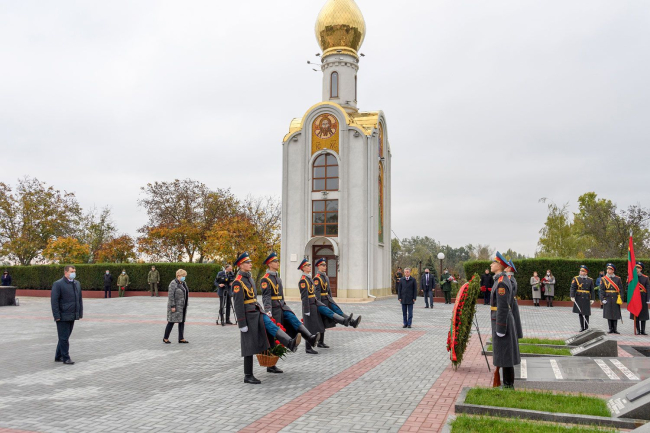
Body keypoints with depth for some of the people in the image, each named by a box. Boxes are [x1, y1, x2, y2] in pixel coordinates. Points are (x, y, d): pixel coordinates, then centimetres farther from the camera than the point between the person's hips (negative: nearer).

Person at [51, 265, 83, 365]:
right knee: (64, 338, 0)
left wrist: (80, 313, 11)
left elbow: (79, 299, 17)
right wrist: (57, 316, -15)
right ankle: (65, 358, 8)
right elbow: (54, 301, -11)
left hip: (72, 316, 7)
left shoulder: (77, 284, 13)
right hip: (63, 316, -7)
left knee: (64, 337, 14)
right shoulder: (58, 284, -8)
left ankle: (58, 357, 25)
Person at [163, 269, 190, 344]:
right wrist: (172, 306, -20)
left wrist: (186, 305, 14)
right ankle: (165, 338, 11)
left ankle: (181, 338, 12)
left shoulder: (184, 283, 11)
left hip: (183, 306, 8)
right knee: (171, 322, -1)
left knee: (182, 322, 7)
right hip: (175, 306, -8)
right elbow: (171, 295, -18)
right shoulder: (173, 284, -14)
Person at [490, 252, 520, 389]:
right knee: (506, 352, 15)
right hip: (505, 320, 10)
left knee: (504, 353, -3)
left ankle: (508, 385, 5)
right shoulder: (505, 279, 12)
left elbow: (503, 307, -23)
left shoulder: (501, 282, -20)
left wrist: (500, 329, -20)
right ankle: (508, 383, 23)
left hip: (501, 321, -10)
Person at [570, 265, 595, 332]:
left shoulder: (590, 280, 8)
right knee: (580, 313, 1)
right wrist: (572, 297, -14)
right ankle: (582, 327, 9)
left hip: (586, 299, 1)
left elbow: (592, 291, 9)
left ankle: (586, 327, 11)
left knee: (586, 313, 2)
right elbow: (572, 288, -4)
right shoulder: (575, 279, 3)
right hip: (579, 298, -1)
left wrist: (592, 299, 3)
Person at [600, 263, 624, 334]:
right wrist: (602, 299, -8)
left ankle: (615, 329, 10)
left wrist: (621, 299, -4)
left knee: (616, 314, 2)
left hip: (616, 299, 0)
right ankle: (611, 329, 9)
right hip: (608, 299, 0)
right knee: (608, 314, 1)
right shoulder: (603, 279, 4)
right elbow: (601, 290, 0)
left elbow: (621, 289, 4)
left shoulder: (618, 279, 6)